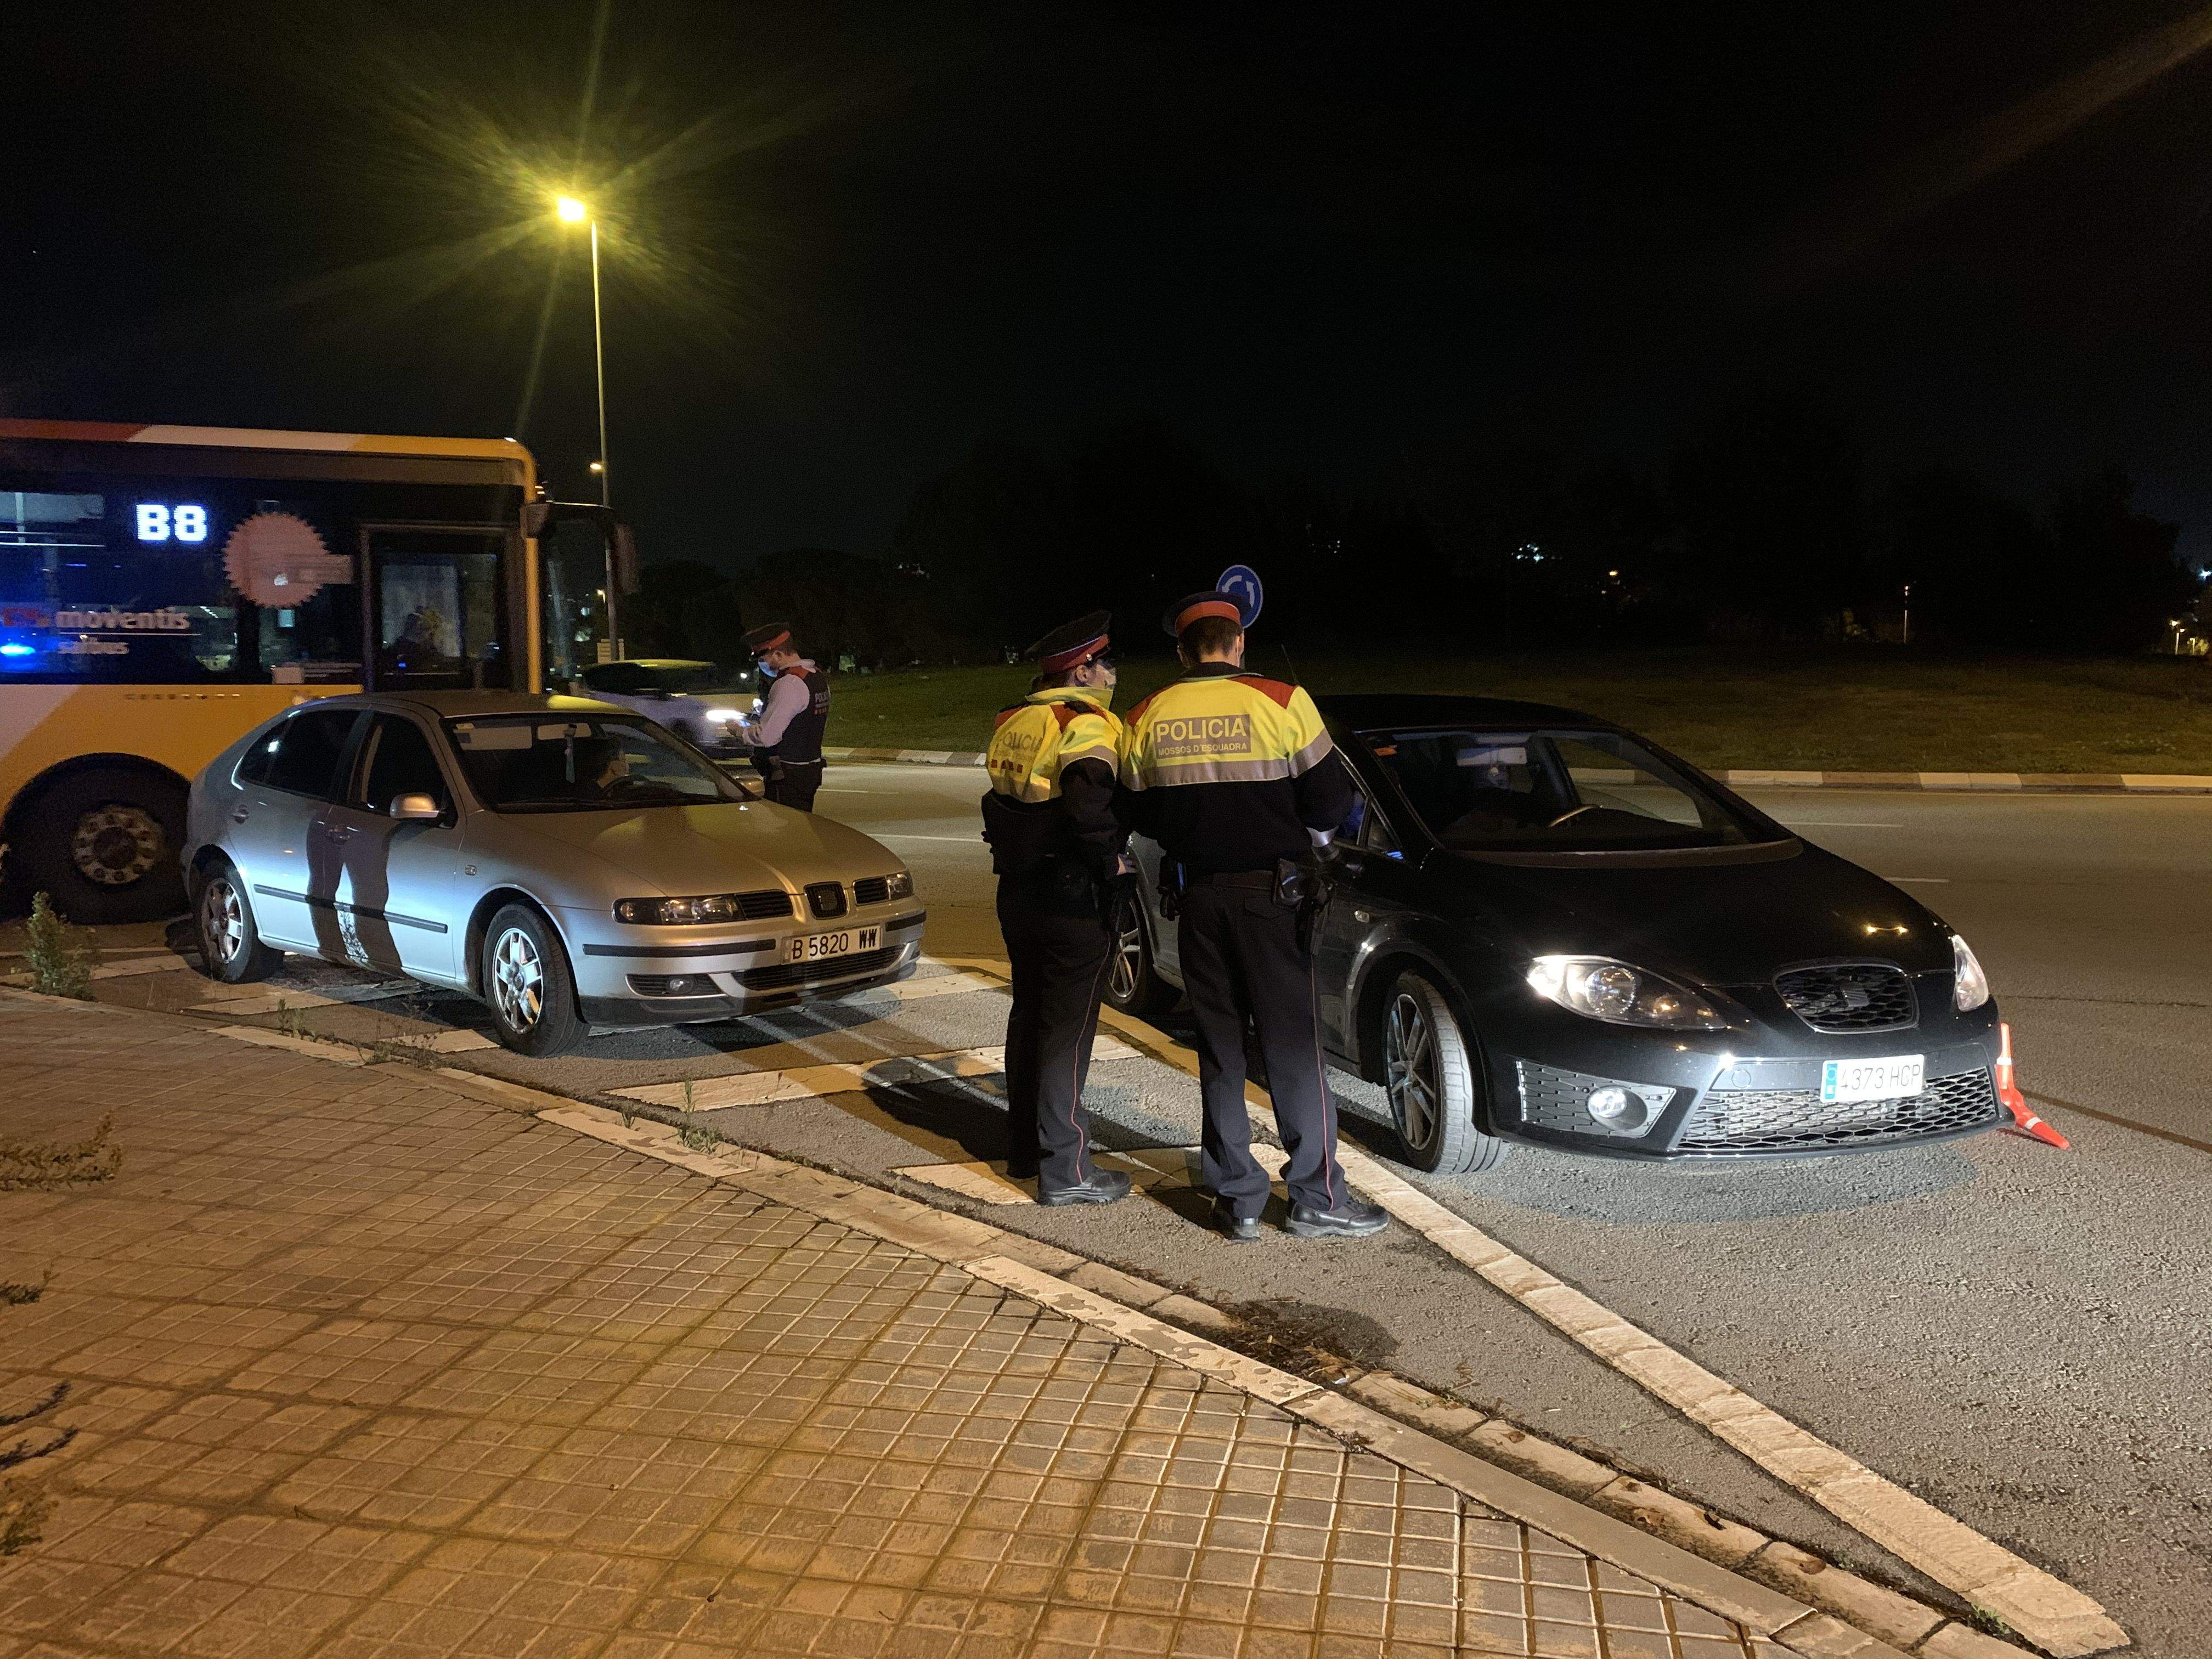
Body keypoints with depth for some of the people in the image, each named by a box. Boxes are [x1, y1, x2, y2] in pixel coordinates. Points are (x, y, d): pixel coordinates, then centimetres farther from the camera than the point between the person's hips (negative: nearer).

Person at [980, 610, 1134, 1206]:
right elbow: (1089, 803, -30)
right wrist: (1111, 860, -17)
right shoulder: (1087, 722, -16)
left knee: (1029, 1014, 19)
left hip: (1018, 890, 8)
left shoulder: (1013, 721, 10)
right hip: (1073, 899, -8)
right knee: (1068, 1027, -2)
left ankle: (1025, 1143, 30)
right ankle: (1064, 1169, 3)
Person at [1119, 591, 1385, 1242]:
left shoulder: (1147, 718, 2)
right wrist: (1306, 835, 14)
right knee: (1294, 1048, 4)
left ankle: (1237, 1199, 15)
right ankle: (1317, 1198, 9)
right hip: (1272, 892, -3)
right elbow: (1330, 798, -6)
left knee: (1219, 1048, 11)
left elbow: (1139, 813, 9)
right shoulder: (1282, 702, -10)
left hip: (1199, 896, 3)